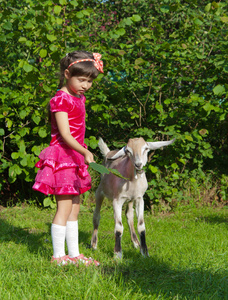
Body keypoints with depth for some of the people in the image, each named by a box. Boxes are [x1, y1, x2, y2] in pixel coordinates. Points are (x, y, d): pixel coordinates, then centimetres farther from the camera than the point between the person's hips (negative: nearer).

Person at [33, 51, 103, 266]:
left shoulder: (79, 98, 13)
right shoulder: (61, 100, -15)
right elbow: (65, 135, -23)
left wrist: (83, 154, 13)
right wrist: (84, 152, -34)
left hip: (75, 157, 9)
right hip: (62, 157, -9)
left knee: (75, 208, 12)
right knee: (64, 207, -7)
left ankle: (74, 253, 18)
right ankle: (58, 256, -1)